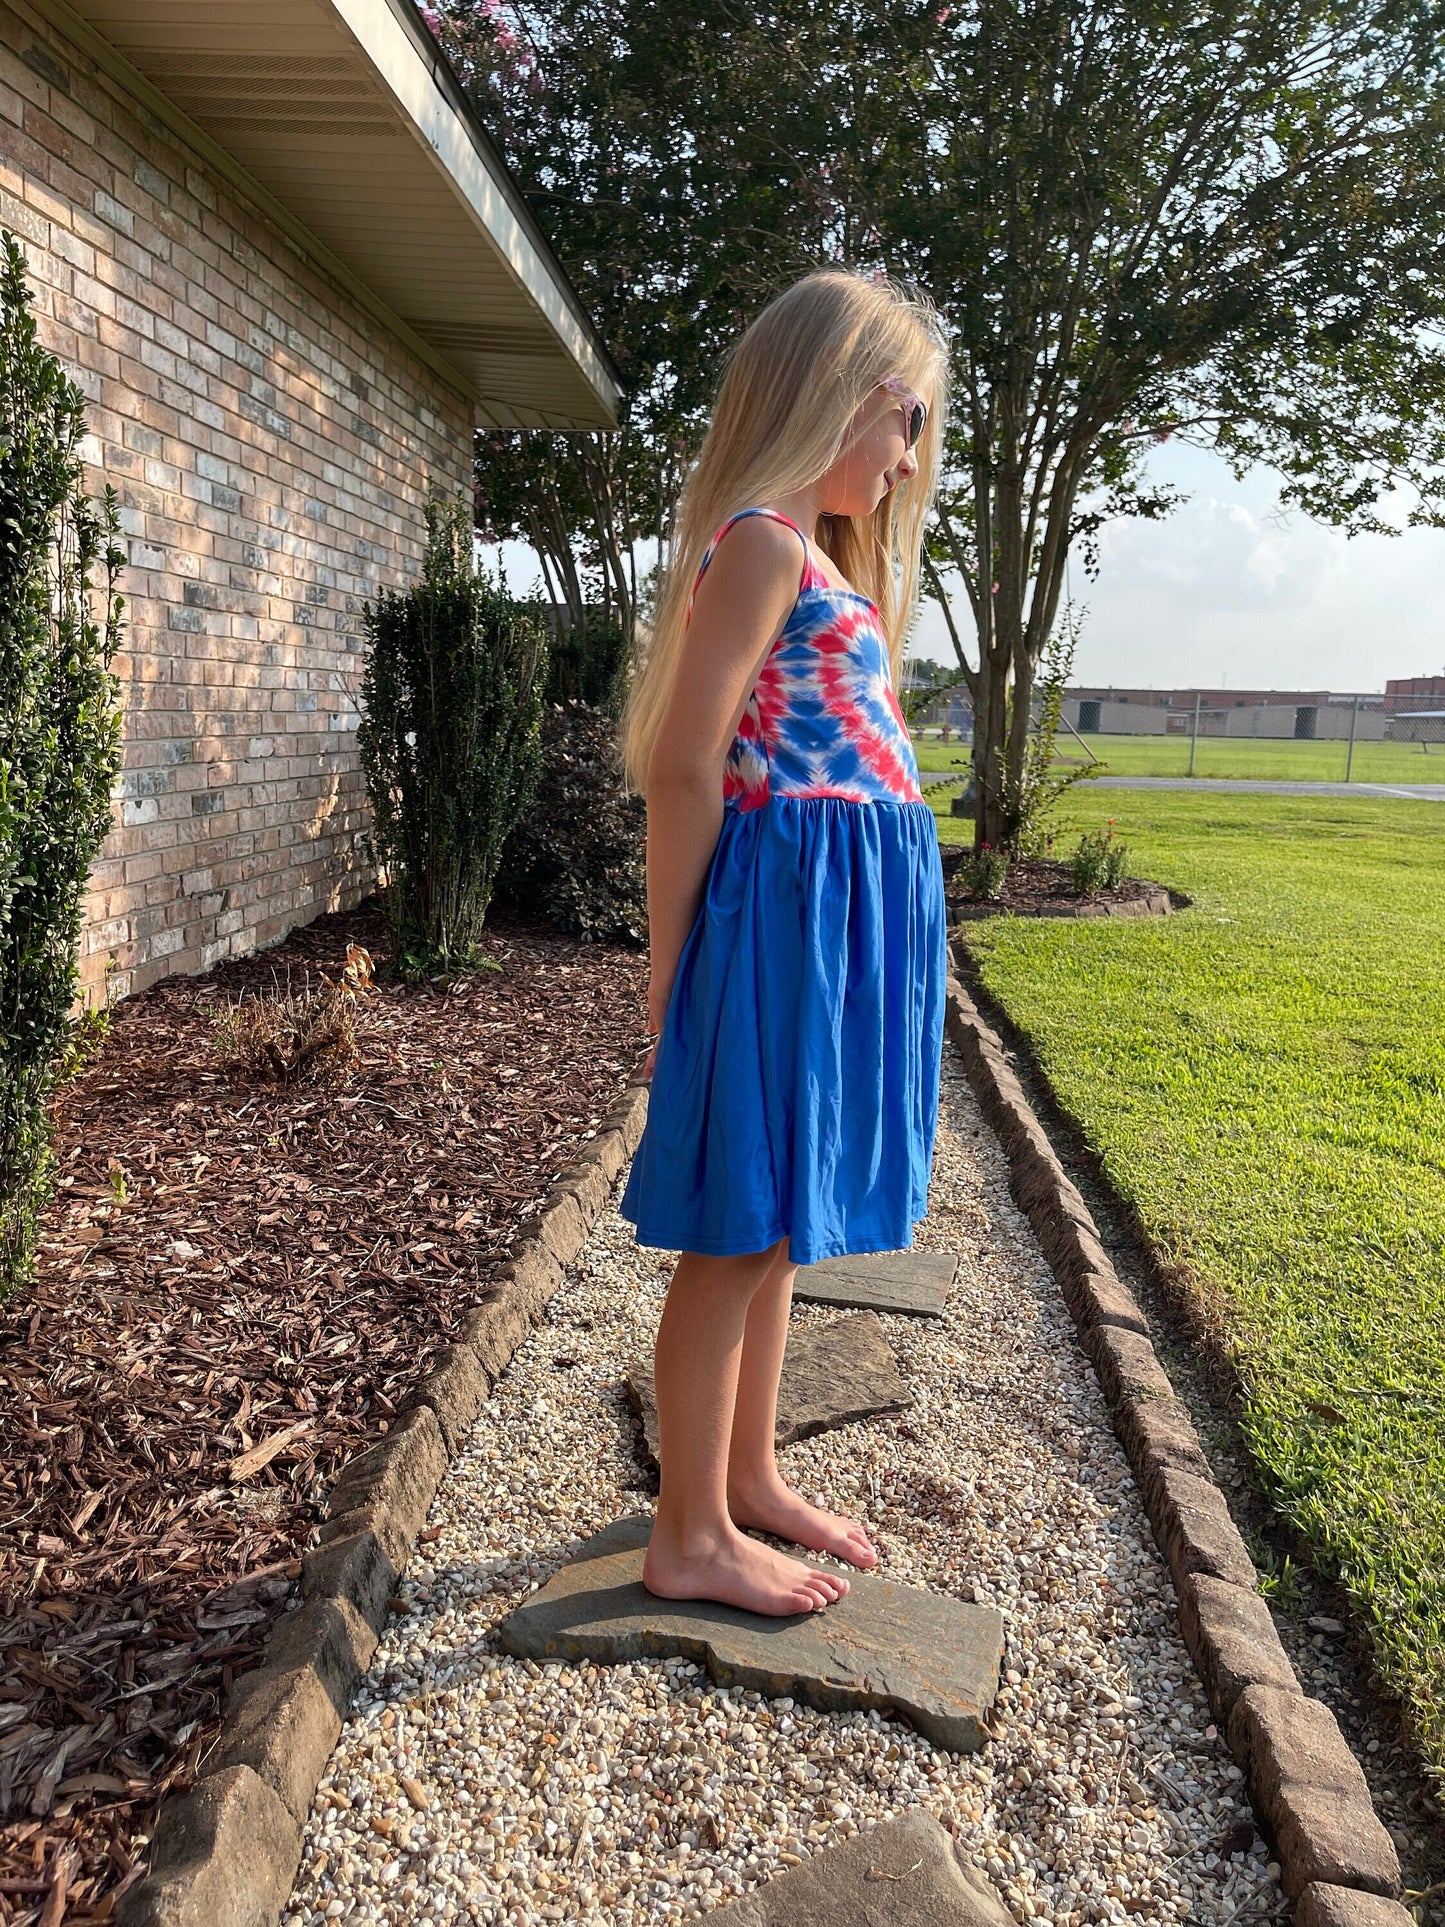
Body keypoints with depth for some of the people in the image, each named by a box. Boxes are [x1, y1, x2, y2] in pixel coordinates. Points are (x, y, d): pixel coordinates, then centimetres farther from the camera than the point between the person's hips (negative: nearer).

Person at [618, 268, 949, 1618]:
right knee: (741, 1229, -1)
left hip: (845, 916, 10)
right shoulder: (765, 541, -9)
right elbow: (685, 768, -16)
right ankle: (691, 1540, 15)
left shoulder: (815, 557, 21)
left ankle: (749, 1479, 32)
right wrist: (671, 966, -13)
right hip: (794, 900, -10)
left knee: (780, 1220, 16)